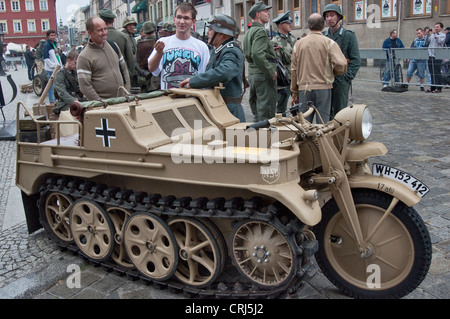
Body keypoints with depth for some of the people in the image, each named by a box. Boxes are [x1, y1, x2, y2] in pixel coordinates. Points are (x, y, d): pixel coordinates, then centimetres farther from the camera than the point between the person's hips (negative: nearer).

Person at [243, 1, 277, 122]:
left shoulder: (249, 32, 18)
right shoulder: (260, 31, -12)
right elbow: (257, 54, -25)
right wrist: (271, 72, -19)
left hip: (252, 74, 10)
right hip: (263, 76, -10)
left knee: (256, 108, 17)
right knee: (266, 111, -6)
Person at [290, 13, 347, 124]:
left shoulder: (299, 43, 5)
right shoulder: (329, 43, -3)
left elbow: (294, 70, 8)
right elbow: (341, 64, -14)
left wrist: (294, 91, 15)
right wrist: (333, 72, 9)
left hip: (304, 88, 2)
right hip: (323, 88, -2)